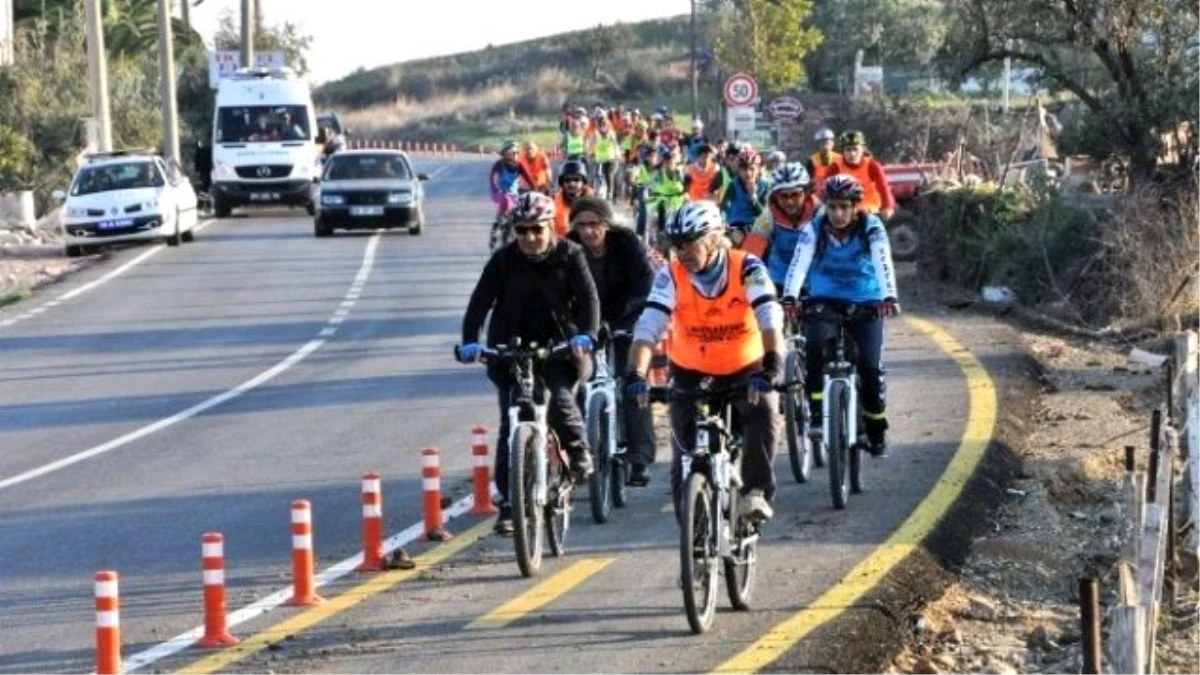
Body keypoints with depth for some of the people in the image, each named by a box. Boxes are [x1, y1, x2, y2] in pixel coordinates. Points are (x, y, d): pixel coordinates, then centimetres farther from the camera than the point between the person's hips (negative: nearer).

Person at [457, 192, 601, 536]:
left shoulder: (569, 255, -6)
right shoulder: (504, 259, -5)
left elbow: (588, 297, -16)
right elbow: (480, 301, -13)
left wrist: (586, 335, -35)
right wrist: (470, 342, -29)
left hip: (559, 344, -1)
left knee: (560, 400, -25)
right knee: (511, 427, -5)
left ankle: (578, 450, 7)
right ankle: (509, 504, -1)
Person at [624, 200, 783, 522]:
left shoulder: (747, 268, -21)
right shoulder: (671, 275, -18)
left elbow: (770, 319, -32)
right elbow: (648, 327, -27)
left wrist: (771, 367, -48)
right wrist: (635, 375, -42)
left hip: (745, 368, -2)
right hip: (691, 372, 2)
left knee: (763, 411, -29)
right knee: (684, 436, -11)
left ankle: (756, 490, -17)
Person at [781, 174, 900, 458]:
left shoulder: (871, 228, -13)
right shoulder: (815, 228, -11)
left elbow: (883, 262, -26)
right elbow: (800, 262, -23)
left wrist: (890, 297, -43)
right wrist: (789, 297, -41)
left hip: (865, 303, -1)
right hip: (825, 301, 1)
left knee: (869, 365, -11)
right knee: (815, 346, -29)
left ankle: (876, 430, 9)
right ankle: (817, 411, -18)